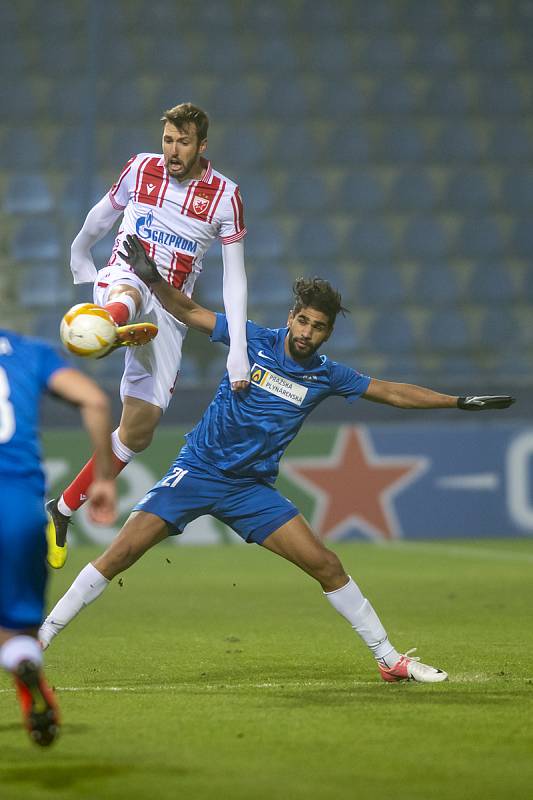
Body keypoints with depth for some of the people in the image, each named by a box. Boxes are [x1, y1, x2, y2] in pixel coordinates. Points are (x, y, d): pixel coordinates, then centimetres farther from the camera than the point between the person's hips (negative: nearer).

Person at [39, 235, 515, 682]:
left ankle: (389, 659, 8)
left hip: (252, 488, 2)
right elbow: (188, 311, -1)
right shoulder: (255, 340, -5)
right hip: (197, 472, -2)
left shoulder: (326, 376, 1)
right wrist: (152, 277, -17)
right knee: (119, 555, -14)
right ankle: (40, 638, -6)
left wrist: (459, 401, 10)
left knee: (326, 566, -5)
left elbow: (391, 392, 11)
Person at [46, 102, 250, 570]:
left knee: (140, 429, -3)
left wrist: (238, 350, -10)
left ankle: (63, 512, 10)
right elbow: (102, 216, 21)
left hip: (169, 312, 1)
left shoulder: (225, 195, -2)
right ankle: (108, 325, -81)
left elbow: (234, 278, -3)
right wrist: (80, 259, 33)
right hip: (122, 281, -1)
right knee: (131, 294, -42)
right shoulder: (141, 169, 1)